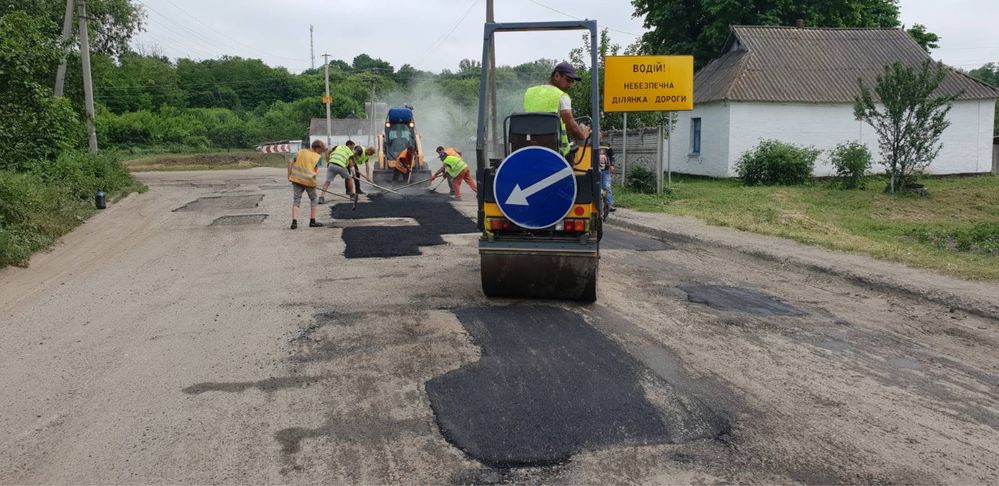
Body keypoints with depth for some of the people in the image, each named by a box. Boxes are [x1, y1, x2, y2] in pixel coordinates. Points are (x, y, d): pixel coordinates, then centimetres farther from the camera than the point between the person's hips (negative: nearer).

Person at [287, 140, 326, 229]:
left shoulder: (301, 151, 10)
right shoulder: (318, 157, -1)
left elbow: (290, 162, 4)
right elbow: (316, 170, -10)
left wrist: (289, 175, 7)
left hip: (296, 179, 3)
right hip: (309, 180, -3)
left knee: (296, 200, 6)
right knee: (313, 199, 17)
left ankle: (294, 222, -6)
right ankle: (312, 221, 20)